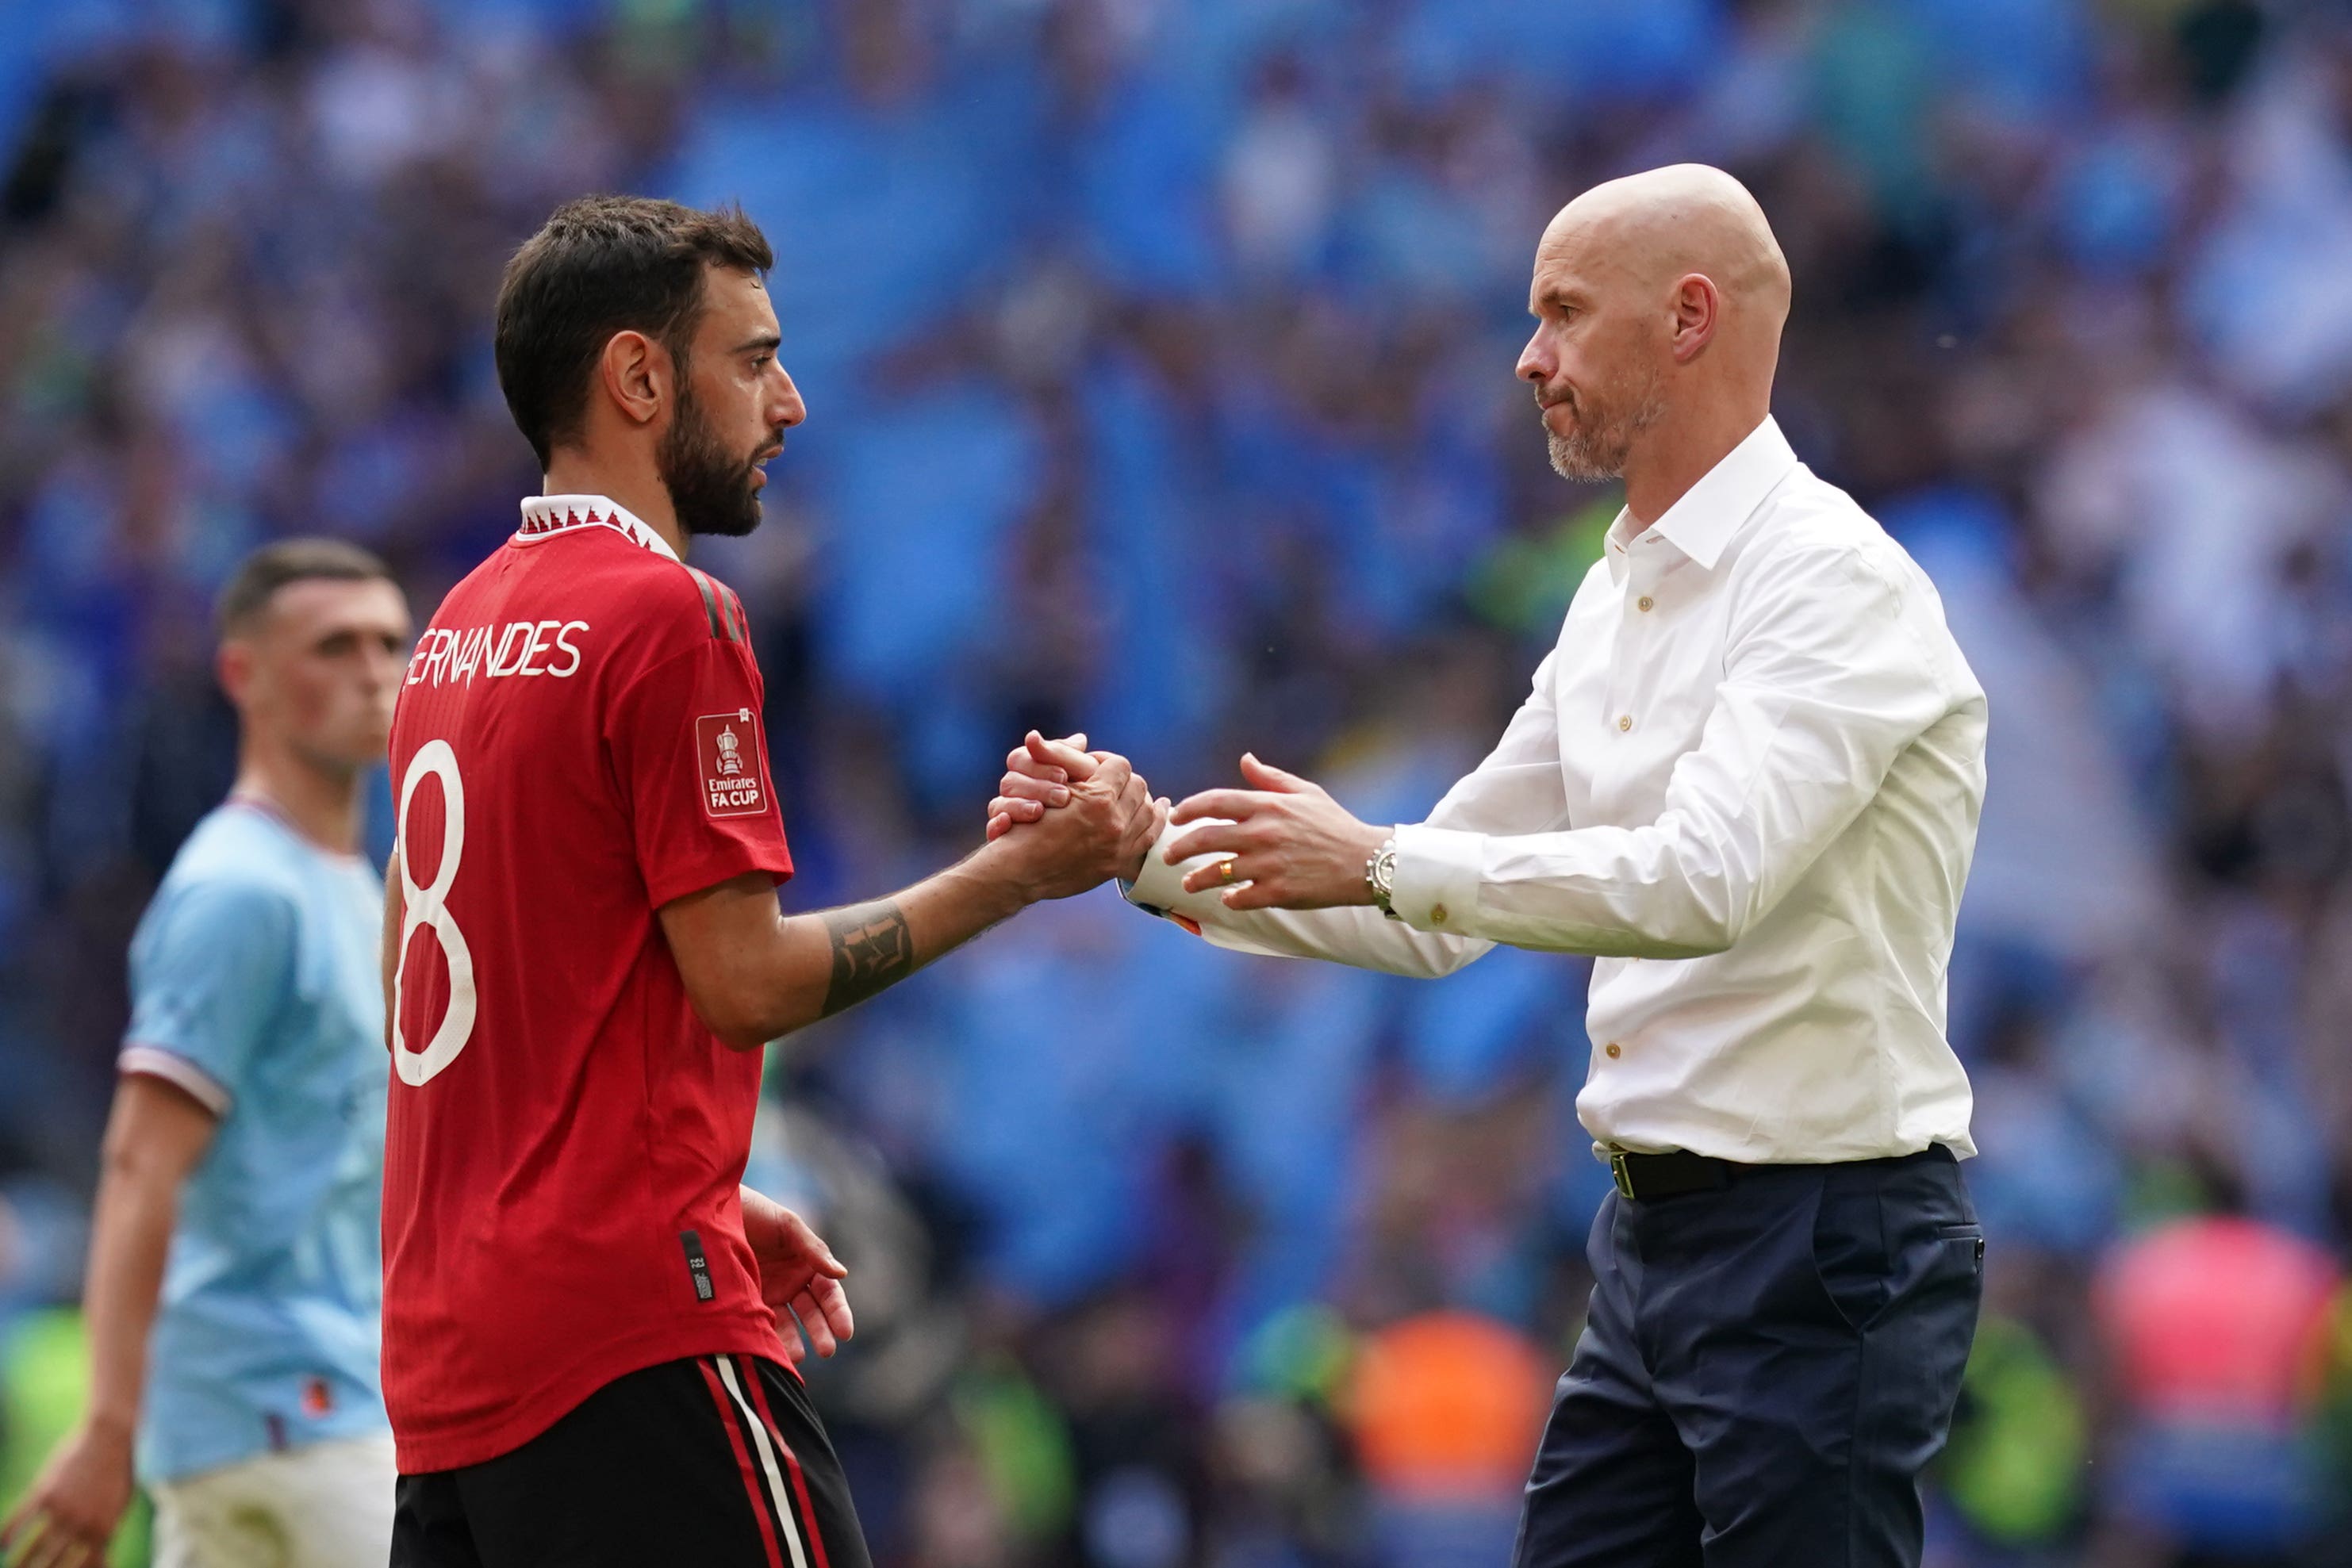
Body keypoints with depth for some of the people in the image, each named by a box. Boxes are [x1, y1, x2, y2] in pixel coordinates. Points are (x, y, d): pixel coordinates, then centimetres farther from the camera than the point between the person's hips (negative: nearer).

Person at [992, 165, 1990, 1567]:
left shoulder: (1835, 581, -13)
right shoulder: (1620, 600, 15)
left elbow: (1701, 883, -27)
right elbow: (1435, 920, 17)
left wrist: (1377, 860, -23)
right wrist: (1153, 853, 7)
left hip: (1826, 1242, -9)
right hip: (1654, 1235, 9)